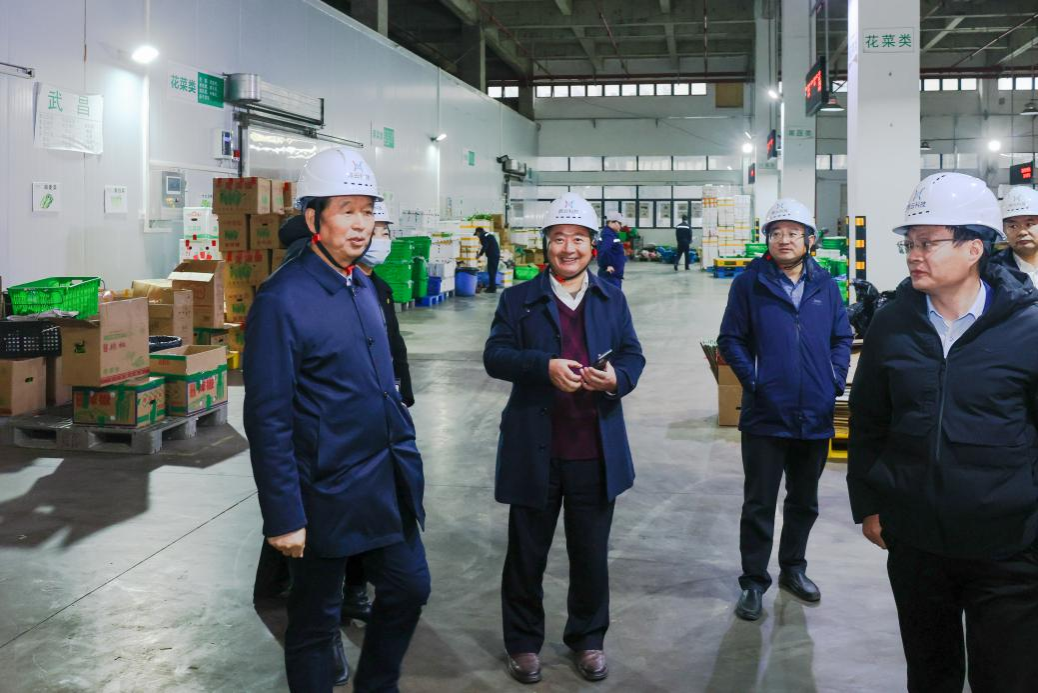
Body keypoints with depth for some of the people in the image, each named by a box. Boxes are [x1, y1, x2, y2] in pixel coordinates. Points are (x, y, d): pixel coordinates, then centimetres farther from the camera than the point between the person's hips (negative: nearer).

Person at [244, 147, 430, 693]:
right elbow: (268, 418, -19)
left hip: (389, 484, 8)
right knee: (315, 623, 10)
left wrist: (405, 455, 16)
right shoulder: (283, 300, -17)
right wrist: (283, 516, -19)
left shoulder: (363, 287, 8)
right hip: (327, 494, -8)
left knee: (409, 589, 17)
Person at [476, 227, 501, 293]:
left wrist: (480, 254, -5)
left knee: (491, 271, -5)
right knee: (493, 271, 15)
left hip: (492, 255, -9)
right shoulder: (490, 235, 21)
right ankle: (492, 287, 20)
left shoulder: (483, 237, -7)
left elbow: (485, 247, -17)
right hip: (496, 255, 9)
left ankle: (492, 288, -5)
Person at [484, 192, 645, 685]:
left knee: (591, 553, 12)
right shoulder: (518, 299, 3)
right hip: (534, 451, -2)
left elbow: (633, 356, 7)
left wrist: (617, 377, -16)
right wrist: (545, 366, -22)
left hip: (596, 452, 2)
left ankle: (588, 639, 31)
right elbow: (495, 356, -6)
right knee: (526, 553, 10)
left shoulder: (612, 299, 11)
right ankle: (523, 642, 27)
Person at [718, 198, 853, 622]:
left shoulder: (825, 285, 5)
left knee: (804, 501, 18)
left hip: (815, 415, 4)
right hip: (766, 415, -4)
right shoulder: (750, 283, -5)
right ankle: (754, 582, 15)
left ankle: (793, 568, 35)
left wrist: (835, 381, -2)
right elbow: (730, 340, -4)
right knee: (759, 504, 3)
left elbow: (842, 338, 10)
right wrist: (753, 380, -12)